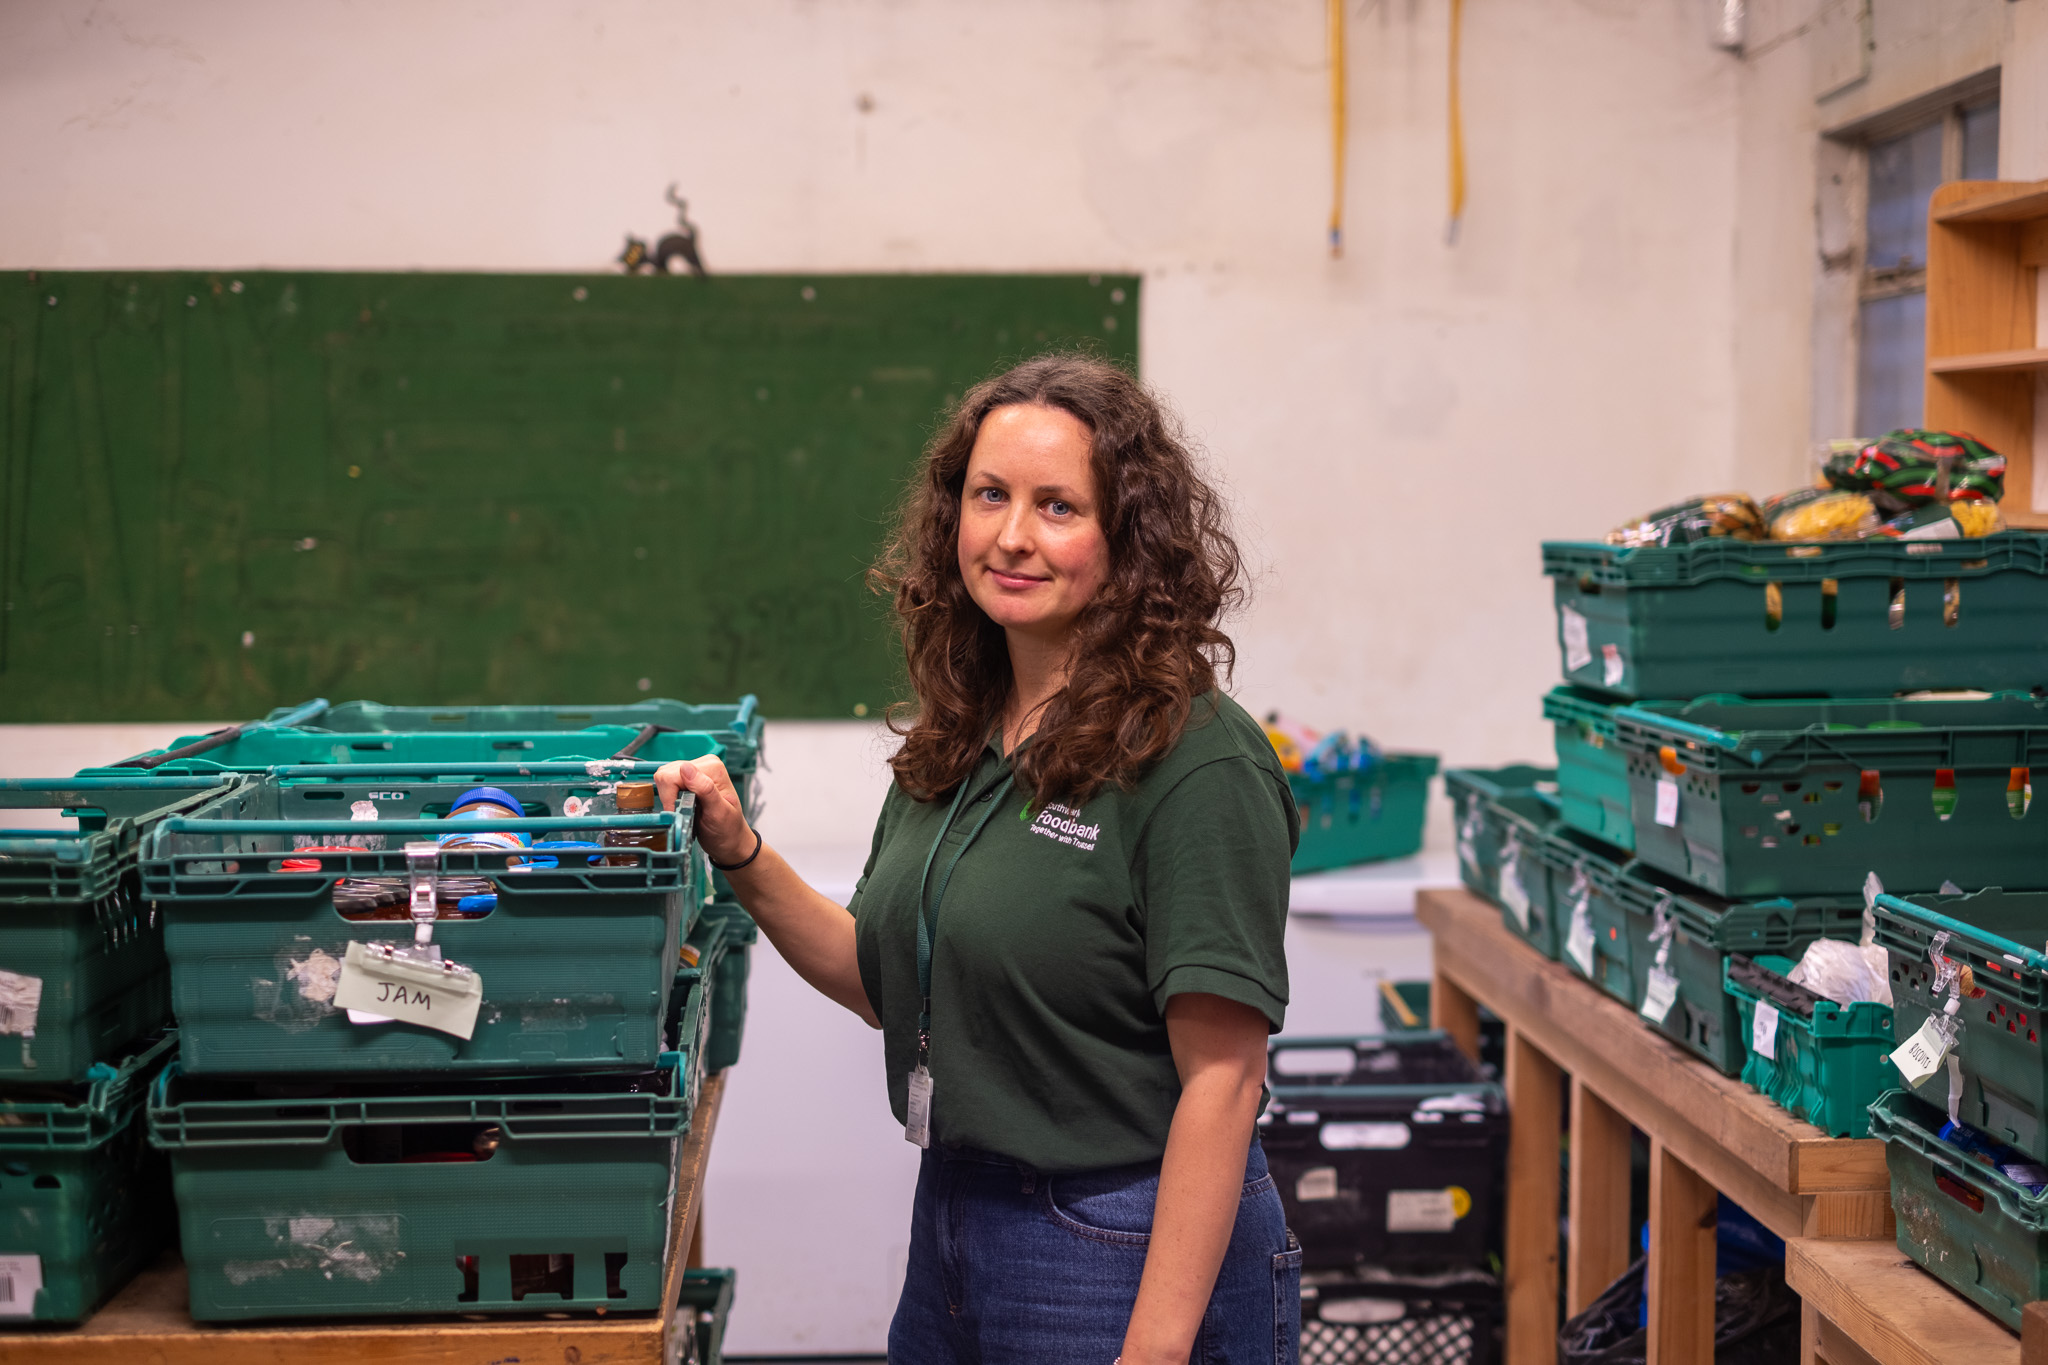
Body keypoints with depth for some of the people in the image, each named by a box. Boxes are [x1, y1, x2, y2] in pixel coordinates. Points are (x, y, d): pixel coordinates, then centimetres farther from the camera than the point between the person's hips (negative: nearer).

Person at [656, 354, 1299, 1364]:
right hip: (951, 1229, 7)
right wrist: (742, 859, 1)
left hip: (1130, 1254, -7)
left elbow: (1221, 1080, -21)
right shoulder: (953, 746, 6)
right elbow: (885, 985, 14)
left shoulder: (1195, 762, -18)